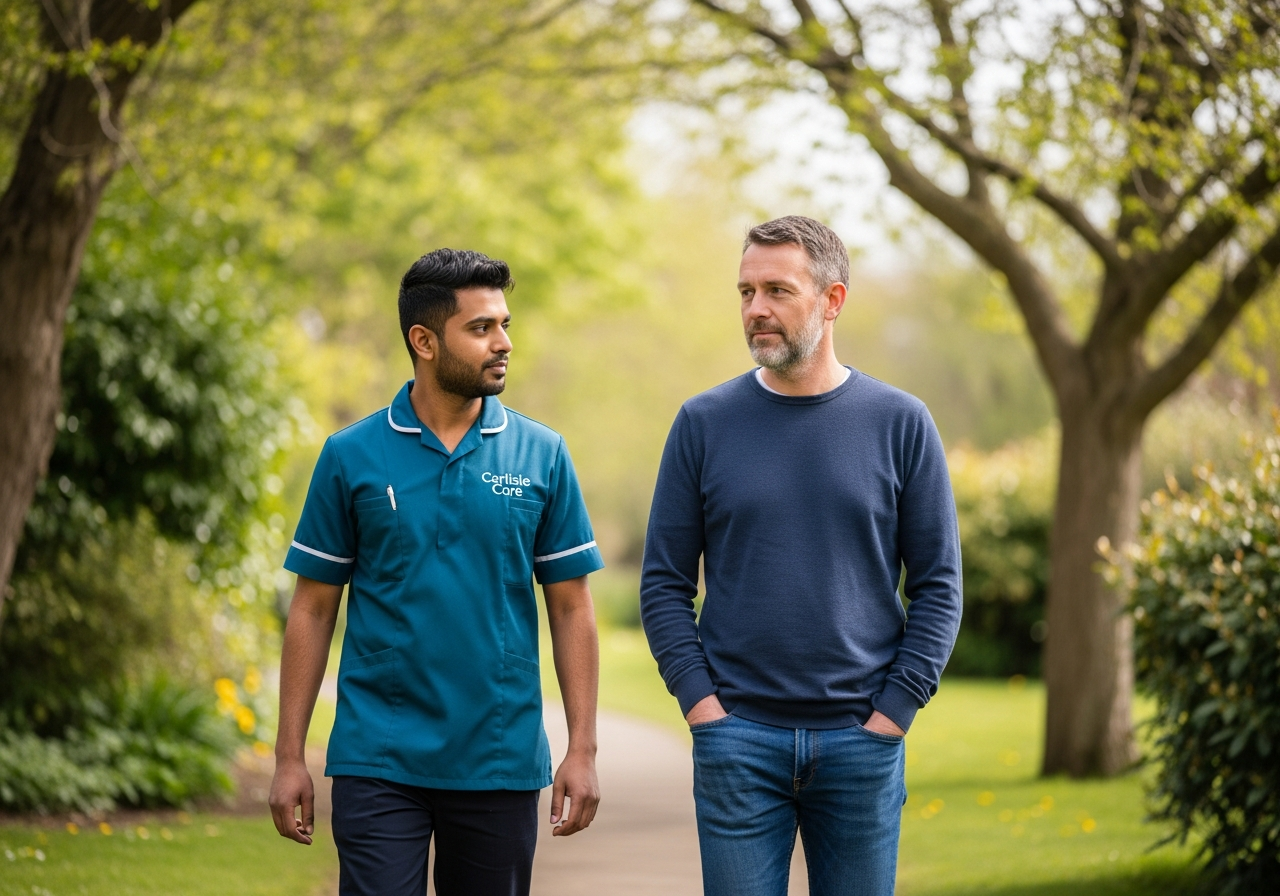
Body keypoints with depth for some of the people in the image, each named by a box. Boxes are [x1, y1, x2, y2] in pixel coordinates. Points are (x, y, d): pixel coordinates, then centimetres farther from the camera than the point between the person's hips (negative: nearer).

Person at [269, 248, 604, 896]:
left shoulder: (542, 455, 4)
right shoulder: (351, 456, 1)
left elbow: (570, 607, 5)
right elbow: (314, 609, 4)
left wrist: (583, 749, -2)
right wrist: (289, 757, 0)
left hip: (501, 763, 2)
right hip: (379, 762, -1)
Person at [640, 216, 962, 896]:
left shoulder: (900, 424, 2)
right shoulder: (703, 423, 4)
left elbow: (938, 584, 3)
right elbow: (664, 583, 5)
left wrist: (894, 708, -6)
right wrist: (700, 700, -6)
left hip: (862, 740, 0)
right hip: (737, 738, 0)